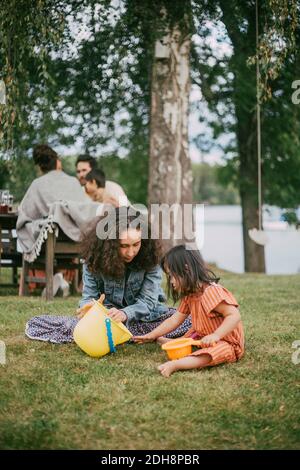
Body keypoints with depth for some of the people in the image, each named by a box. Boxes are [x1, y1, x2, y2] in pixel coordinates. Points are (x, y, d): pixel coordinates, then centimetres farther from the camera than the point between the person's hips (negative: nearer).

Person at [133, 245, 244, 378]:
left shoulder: (212, 292, -23)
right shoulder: (189, 296, 8)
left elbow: (234, 316, -31)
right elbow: (174, 320, 12)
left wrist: (215, 335, -40)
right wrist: (151, 336, 9)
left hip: (227, 343, -11)